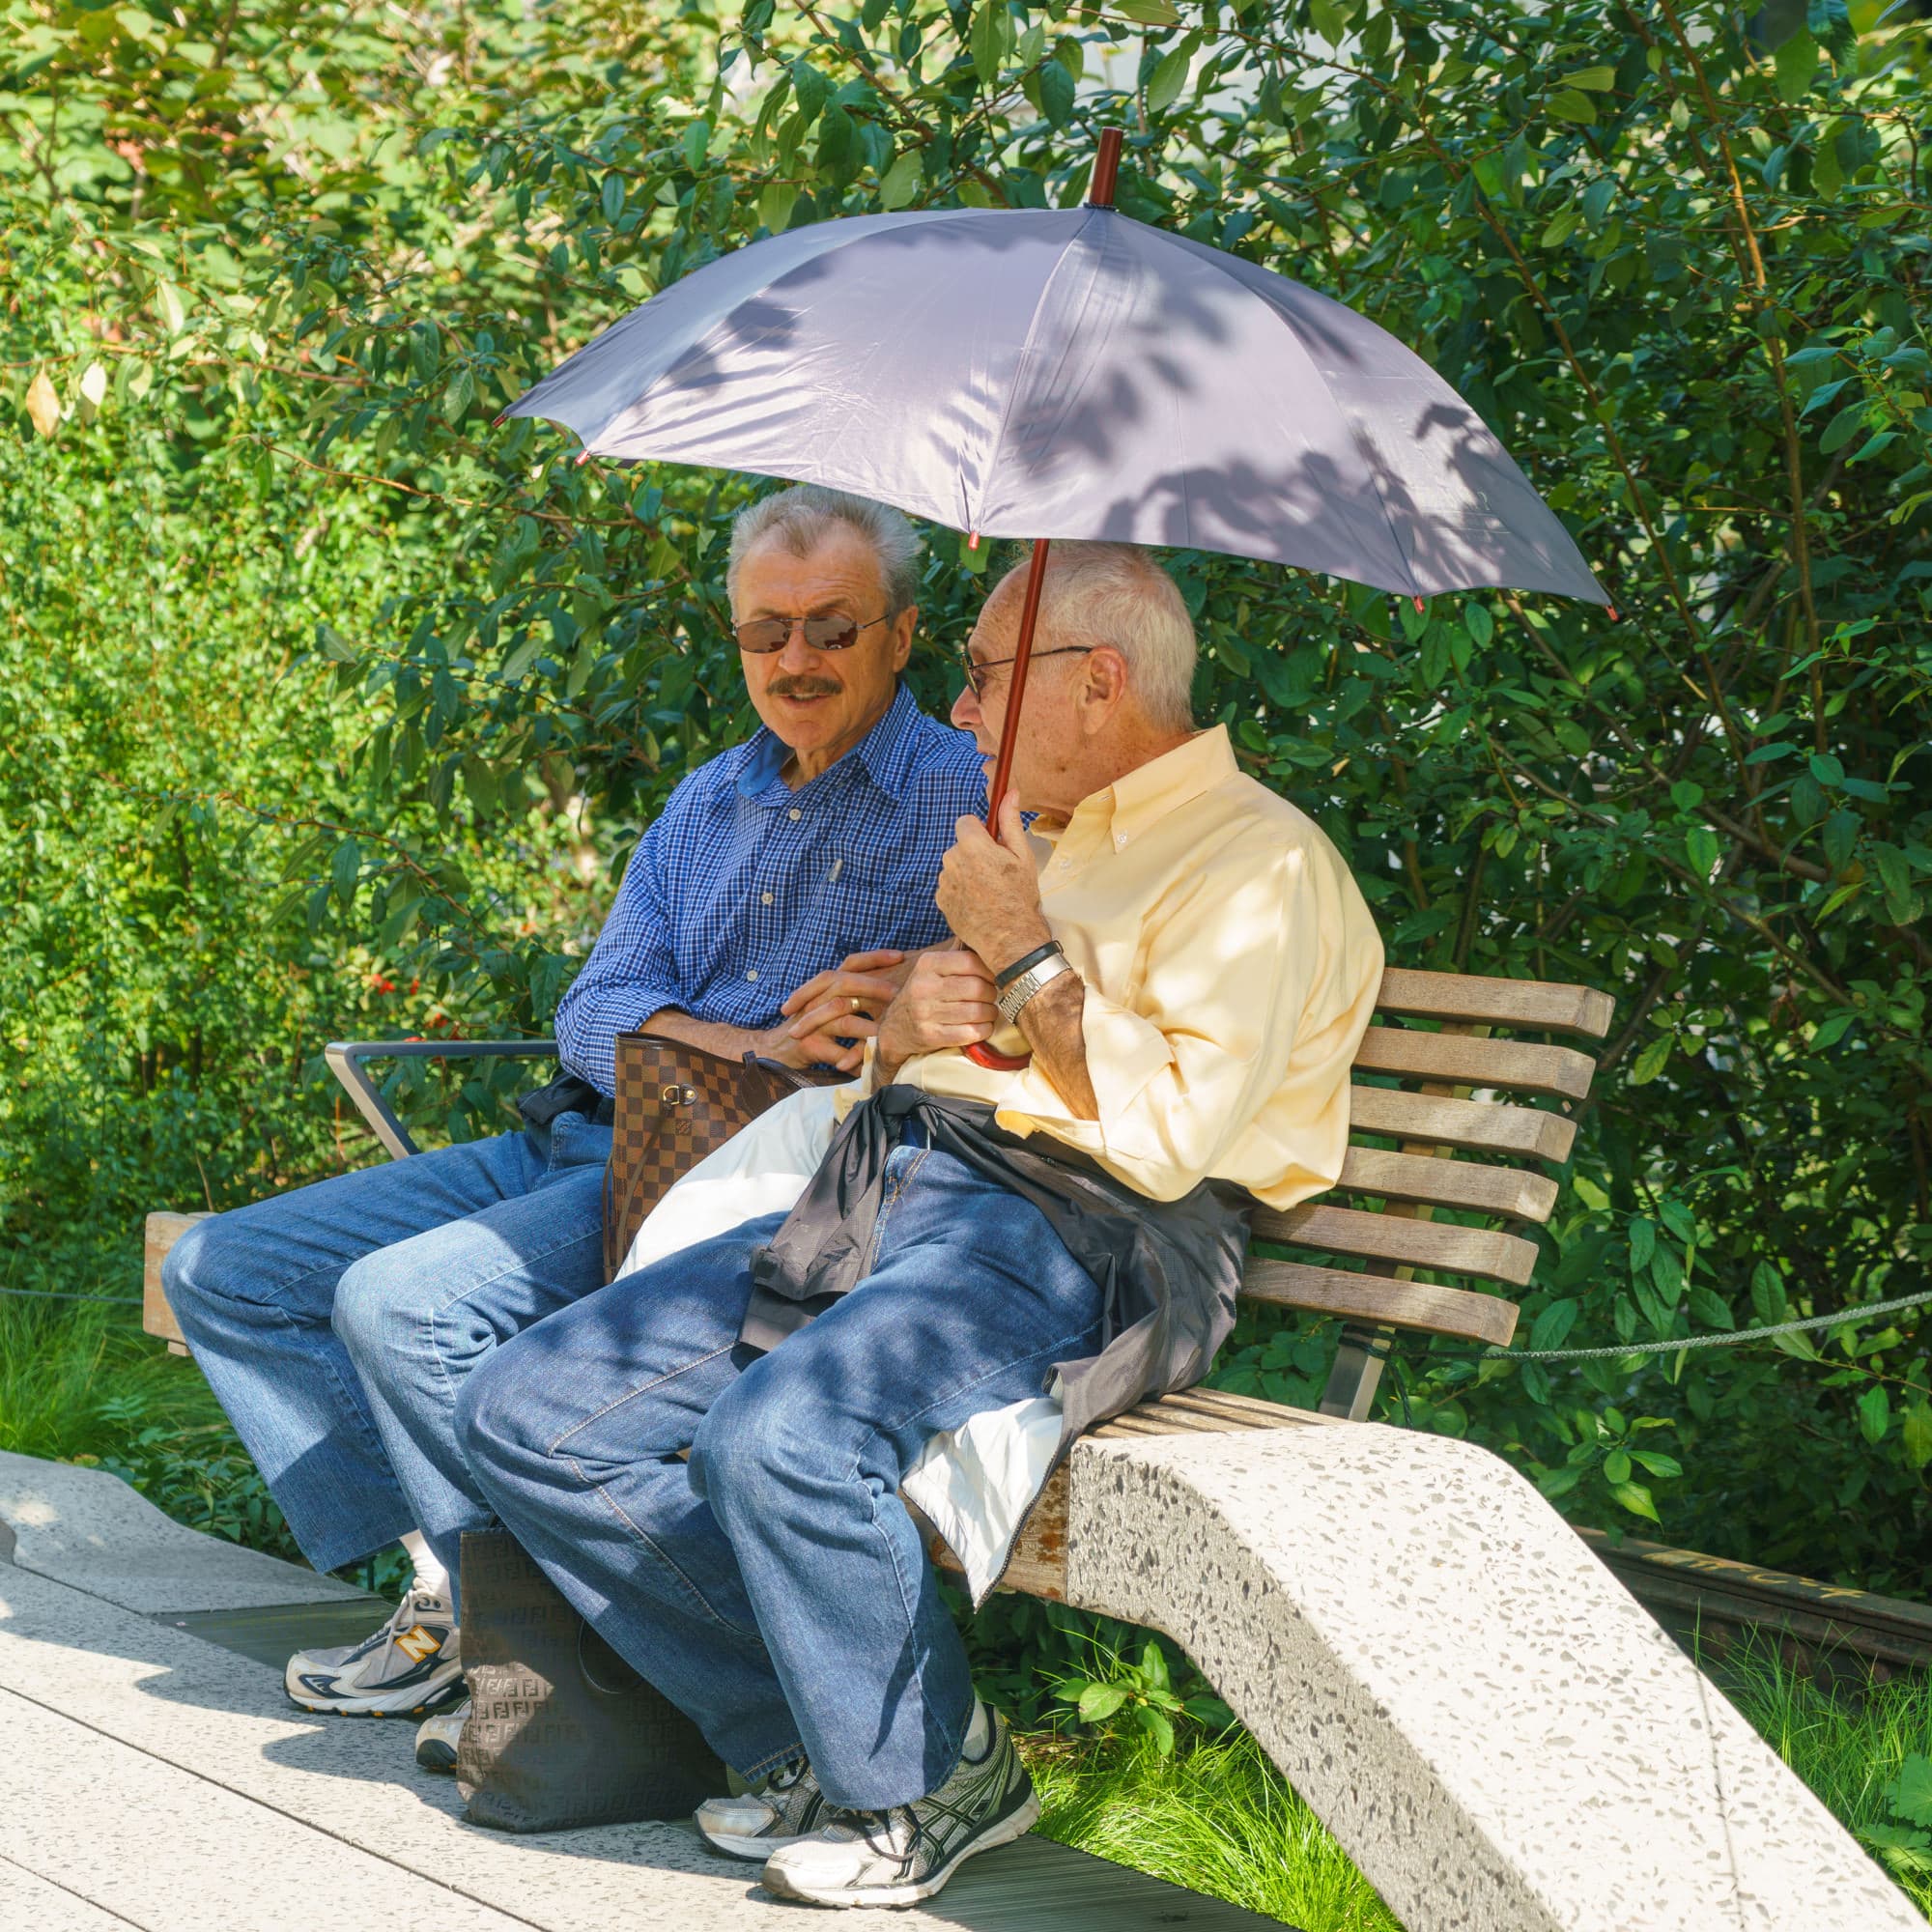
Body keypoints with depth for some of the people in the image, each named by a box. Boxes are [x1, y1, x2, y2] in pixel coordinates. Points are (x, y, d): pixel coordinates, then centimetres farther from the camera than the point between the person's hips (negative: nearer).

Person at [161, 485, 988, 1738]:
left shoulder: (966, 796, -2)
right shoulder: (707, 804, 19)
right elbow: (597, 1013, 5)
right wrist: (766, 1049, -14)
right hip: (579, 1145, 8)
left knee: (403, 1300, -28)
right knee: (220, 1271, 2)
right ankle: (446, 1581, -2)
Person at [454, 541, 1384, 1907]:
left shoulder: (1257, 860, -2)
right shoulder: (1040, 849, 27)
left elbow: (1169, 1138, -15)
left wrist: (1025, 956, -8)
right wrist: (906, 1025, 6)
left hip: (1070, 1237, -9)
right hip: (881, 1201, 9)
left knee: (779, 1436, -36)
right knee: (527, 1413, -7)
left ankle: (934, 1774, -10)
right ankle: (813, 1736, 0)